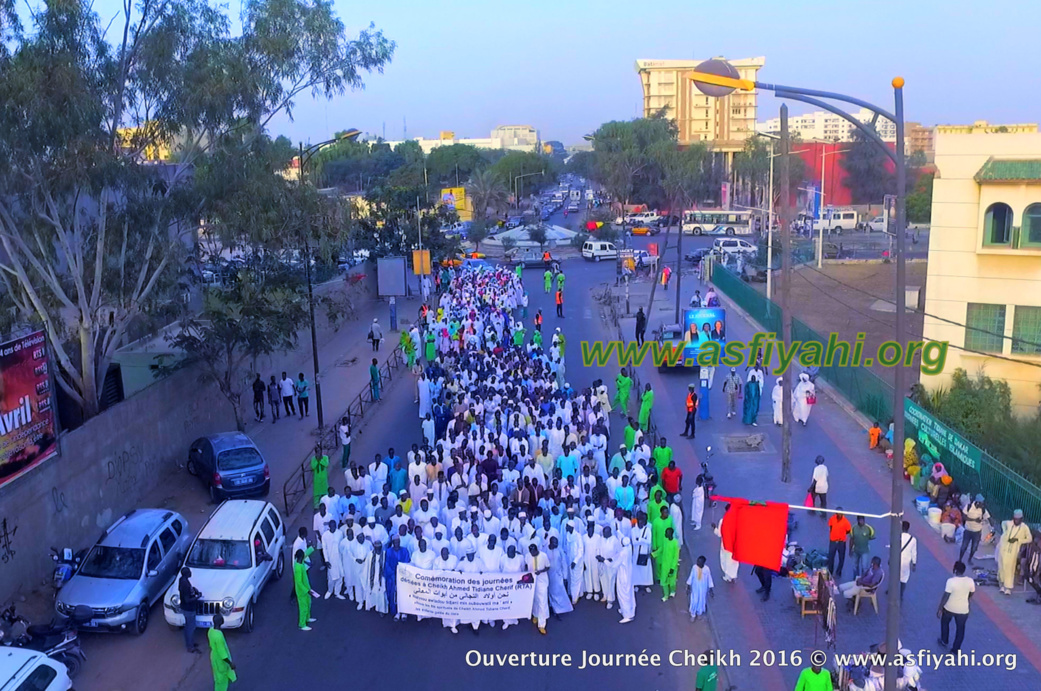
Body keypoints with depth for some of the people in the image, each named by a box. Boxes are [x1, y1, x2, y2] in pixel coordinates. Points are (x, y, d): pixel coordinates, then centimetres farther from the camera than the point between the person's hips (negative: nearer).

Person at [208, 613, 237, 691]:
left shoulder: (211, 630, -14)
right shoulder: (219, 636, -40)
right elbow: (222, 654, -30)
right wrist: (231, 663, -16)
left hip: (214, 656, 8)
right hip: (220, 660, -8)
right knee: (221, 679, 16)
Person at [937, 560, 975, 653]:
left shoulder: (951, 581, -26)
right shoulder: (970, 581, -14)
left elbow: (945, 597, -22)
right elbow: (971, 595, 3)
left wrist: (939, 608, -10)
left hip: (949, 608, -2)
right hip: (963, 609, 2)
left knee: (945, 623, 27)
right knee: (960, 628, 21)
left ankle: (944, 641, 42)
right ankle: (956, 648, 30)